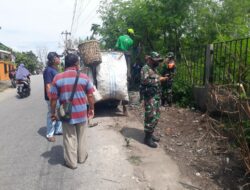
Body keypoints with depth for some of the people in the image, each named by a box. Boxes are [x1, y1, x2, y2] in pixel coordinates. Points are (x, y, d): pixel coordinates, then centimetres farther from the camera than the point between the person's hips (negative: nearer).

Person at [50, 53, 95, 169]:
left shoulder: (57, 78, -6)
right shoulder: (84, 77, -4)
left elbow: (53, 99, -5)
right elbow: (90, 96, -2)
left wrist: (53, 113, 7)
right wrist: (91, 109, 11)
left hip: (67, 114, -1)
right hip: (82, 113, 1)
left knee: (69, 138, 12)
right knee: (81, 137, 19)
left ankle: (71, 162, 24)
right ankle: (82, 157, 36)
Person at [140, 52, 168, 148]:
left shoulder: (154, 69, 18)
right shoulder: (145, 68, -11)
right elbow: (145, 81, -26)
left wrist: (162, 78, 11)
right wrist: (158, 79, -20)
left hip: (157, 96, 10)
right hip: (150, 96, -10)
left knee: (156, 117, 14)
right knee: (151, 117, -9)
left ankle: (151, 134, 27)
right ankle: (147, 138, 1)